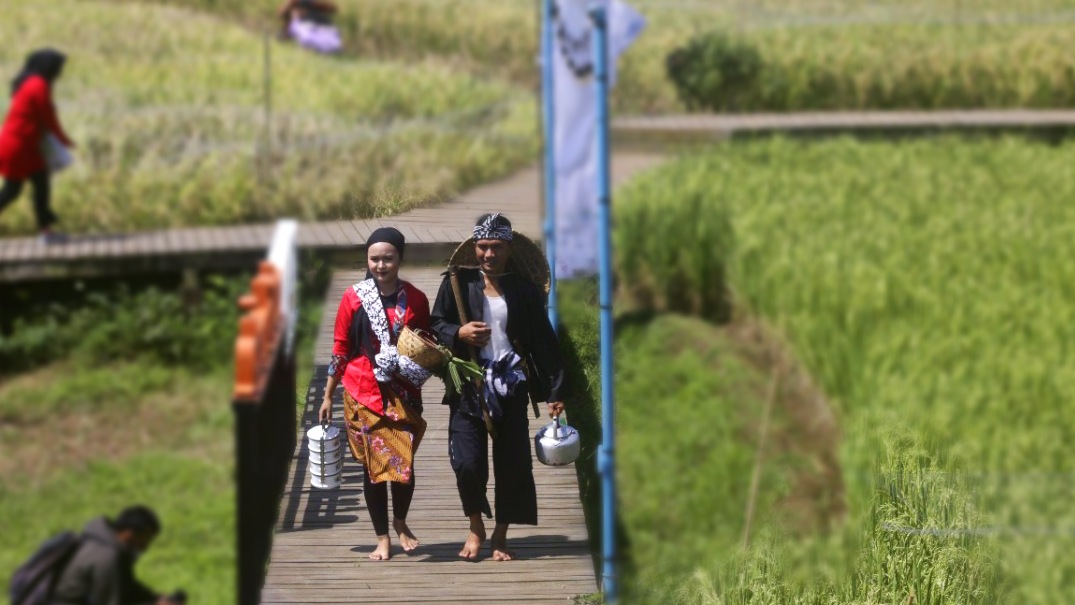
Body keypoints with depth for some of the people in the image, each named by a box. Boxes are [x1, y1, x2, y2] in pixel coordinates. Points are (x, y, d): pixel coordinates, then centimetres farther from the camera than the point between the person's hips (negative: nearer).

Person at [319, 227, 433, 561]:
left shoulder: (415, 300, 3)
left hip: (403, 395, 1)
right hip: (364, 394, -1)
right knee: (374, 465, 2)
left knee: (404, 462, -5)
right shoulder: (353, 298, -1)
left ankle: (400, 523, 22)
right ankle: (382, 537, 12)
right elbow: (340, 350, 4)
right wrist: (328, 396, 5)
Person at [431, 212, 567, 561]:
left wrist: (554, 391, 0)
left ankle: (500, 537, 18)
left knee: (513, 465, 2)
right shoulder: (458, 284, 2)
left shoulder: (524, 290, 4)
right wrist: (458, 334, -16)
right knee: (467, 463, -11)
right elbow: (435, 326, 6)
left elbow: (543, 342, 4)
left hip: (511, 390, 1)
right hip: (468, 389, -1)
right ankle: (476, 529, 13)